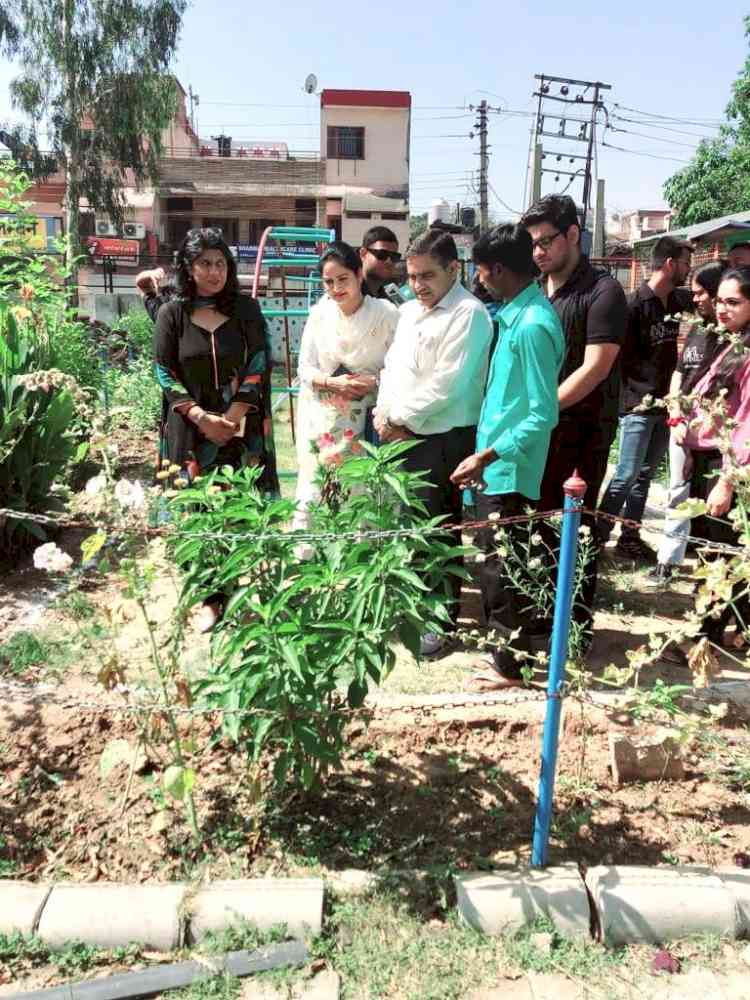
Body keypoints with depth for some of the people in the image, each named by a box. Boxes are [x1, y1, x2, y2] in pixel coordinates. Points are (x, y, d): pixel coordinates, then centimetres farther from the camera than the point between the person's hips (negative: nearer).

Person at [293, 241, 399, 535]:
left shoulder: (386, 314, -6)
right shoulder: (319, 314, 4)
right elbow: (305, 369, 5)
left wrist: (375, 382, -19)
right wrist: (334, 382, -12)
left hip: (366, 423, -2)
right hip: (322, 420, 2)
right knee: (314, 491, 0)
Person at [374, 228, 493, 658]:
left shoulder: (468, 314, -11)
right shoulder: (409, 311, 16)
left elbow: (446, 384, -19)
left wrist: (400, 419, -12)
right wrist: (384, 413, -1)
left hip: (442, 441, -8)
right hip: (399, 436, 8)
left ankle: (443, 619, 16)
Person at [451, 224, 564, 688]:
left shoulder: (532, 325, -21)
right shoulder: (519, 313, 8)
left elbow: (543, 415, -23)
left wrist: (486, 456, -23)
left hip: (508, 468, -9)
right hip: (498, 464, 9)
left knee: (503, 568, 4)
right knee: (494, 561, 20)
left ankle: (511, 664, 20)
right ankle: (496, 639, 37)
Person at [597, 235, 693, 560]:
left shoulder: (678, 300, 7)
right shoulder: (636, 304, -12)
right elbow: (620, 357, -13)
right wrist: (637, 395, -12)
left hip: (663, 404, 7)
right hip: (638, 405, -7)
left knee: (644, 476, 12)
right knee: (626, 476, -5)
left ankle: (630, 537, 20)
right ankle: (597, 537, 6)